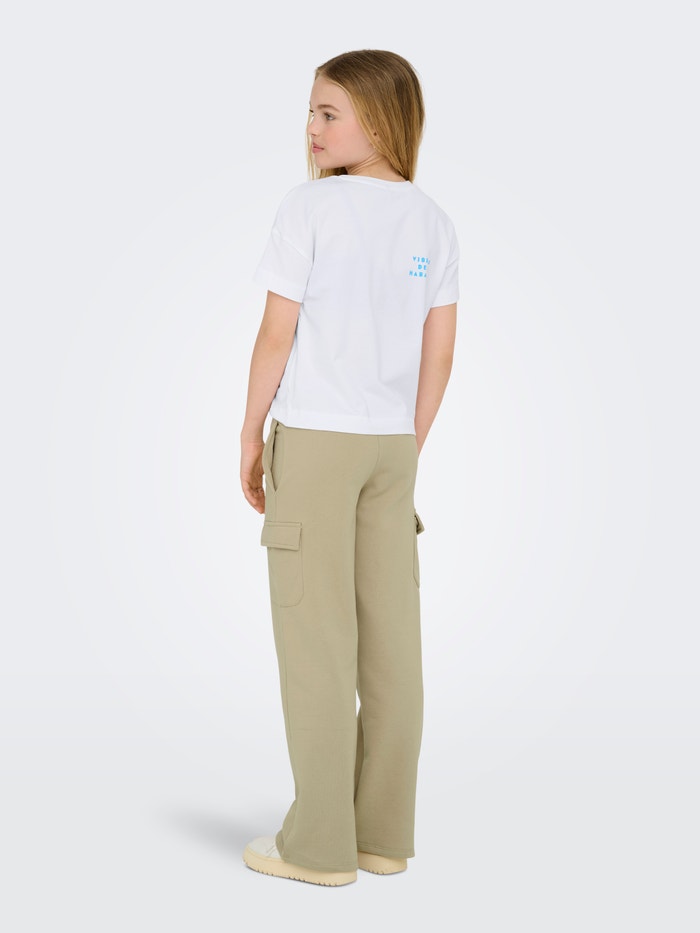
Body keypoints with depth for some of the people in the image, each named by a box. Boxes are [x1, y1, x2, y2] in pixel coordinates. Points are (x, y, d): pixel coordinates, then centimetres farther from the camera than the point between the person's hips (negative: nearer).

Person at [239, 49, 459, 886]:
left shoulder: (308, 208, -10)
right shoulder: (433, 222, 7)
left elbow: (276, 335, -11)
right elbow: (440, 353, 6)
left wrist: (251, 435, 0)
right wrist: (408, 450, 14)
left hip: (314, 440, -5)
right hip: (391, 442, 6)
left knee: (316, 637, 0)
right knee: (390, 637, 8)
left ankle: (320, 843, 8)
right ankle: (383, 833, 17)